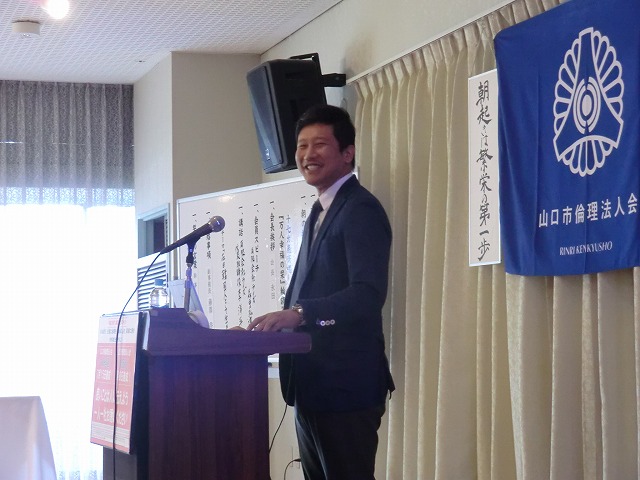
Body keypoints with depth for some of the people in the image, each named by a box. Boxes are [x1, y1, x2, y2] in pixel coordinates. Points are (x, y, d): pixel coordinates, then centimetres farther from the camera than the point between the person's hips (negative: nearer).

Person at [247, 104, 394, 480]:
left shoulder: (361, 209, -11)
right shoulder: (319, 213, 19)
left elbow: (368, 294, -24)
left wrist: (299, 313, -34)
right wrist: (279, 321, 6)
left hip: (345, 384, -10)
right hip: (312, 384, 10)